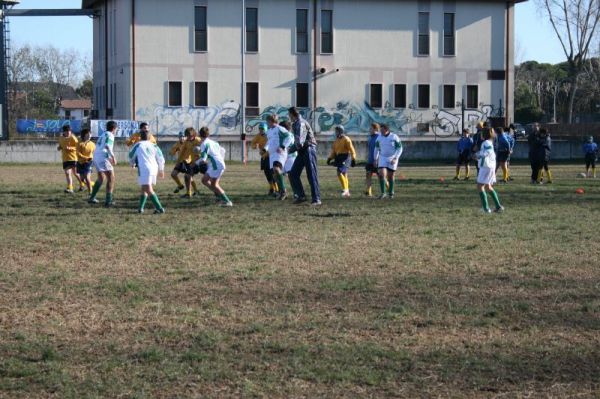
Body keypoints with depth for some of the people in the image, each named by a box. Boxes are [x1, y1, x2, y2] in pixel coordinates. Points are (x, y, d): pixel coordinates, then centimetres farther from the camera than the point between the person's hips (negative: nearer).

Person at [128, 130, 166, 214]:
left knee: (148, 190, -11)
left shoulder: (138, 145, 6)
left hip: (144, 169, -6)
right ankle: (140, 208, 19)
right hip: (154, 169, 6)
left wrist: (132, 164, 43)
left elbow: (131, 156, 20)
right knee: (144, 189, 20)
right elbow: (160, 158, 17)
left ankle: (159, 208, -22)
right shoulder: (153, 146, 16)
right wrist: (161, 170, 31)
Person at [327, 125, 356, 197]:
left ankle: (345, 189, -15)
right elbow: (333, 151, 19)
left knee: (340, 173, -22)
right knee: (344, 175, 11)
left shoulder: (346, 139, -7)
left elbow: (351, 149, -11)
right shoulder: (336, 141, 16)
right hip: (339, 158, 8)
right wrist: (330, 158, 6)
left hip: (345, 158, -8)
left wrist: (353, 159, -16)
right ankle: (347, 192, 17)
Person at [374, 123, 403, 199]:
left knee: (390, 176, 6)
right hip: (382, 158, 2)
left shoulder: (394, 137, -13)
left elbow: (400, 149, -10)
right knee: (381, 174, -14)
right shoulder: (379, 137, -2)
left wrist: (395, 158, -20)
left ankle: (390, 193, 23)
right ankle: (383, 193, -9)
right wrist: (375, 159, 9)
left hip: (392, 159, -2)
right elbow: (377, 148, 11)